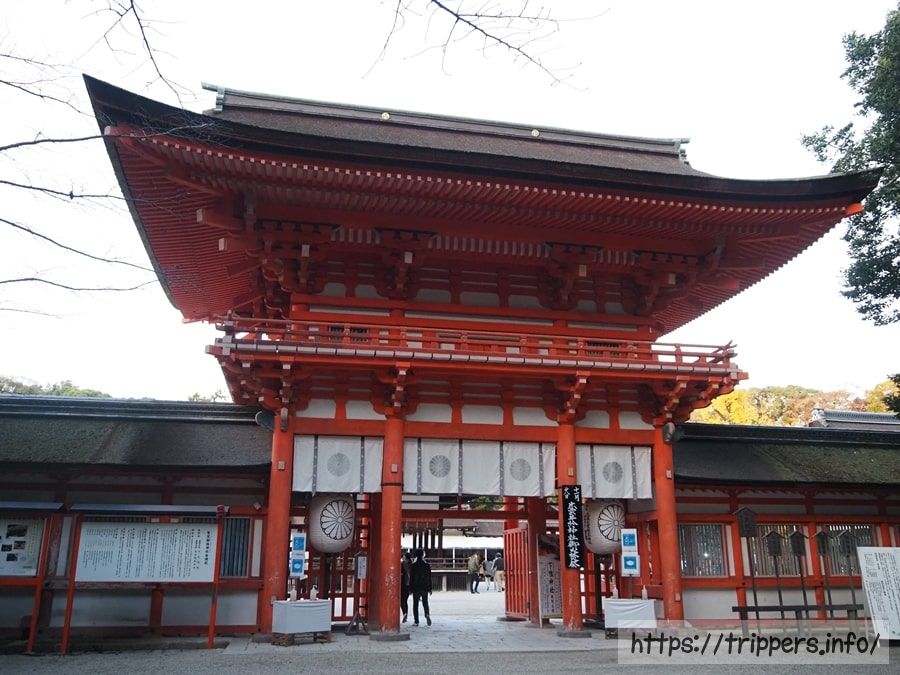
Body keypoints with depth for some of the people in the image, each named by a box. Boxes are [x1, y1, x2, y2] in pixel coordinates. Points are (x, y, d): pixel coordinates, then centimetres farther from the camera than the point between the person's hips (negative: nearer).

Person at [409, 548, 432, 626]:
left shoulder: (412, 566, -5)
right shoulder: (427, 565, 0)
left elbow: (411, 578, -6)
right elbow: (429, 578, 2)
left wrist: (410, 589, 0)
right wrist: (430, 588, 7)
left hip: (416, 588, -2)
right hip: (425, 588, 2)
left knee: (415, 604, 7)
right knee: (425, 603, 13)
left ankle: (416, 621, 5)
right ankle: (427, 615, -14)